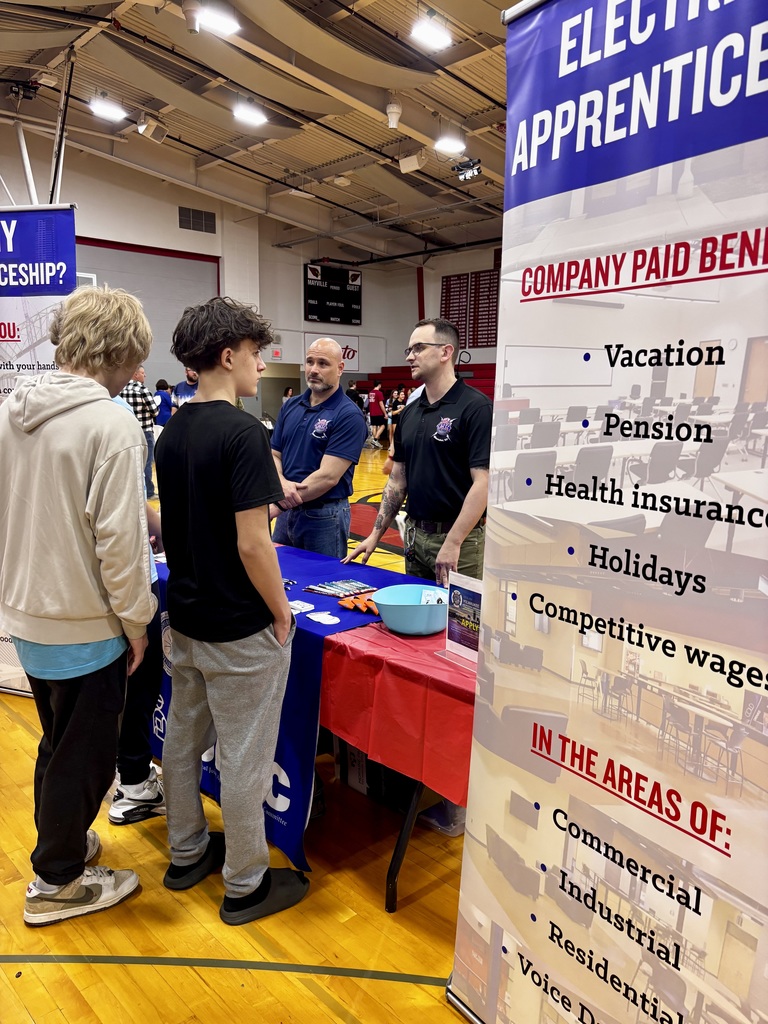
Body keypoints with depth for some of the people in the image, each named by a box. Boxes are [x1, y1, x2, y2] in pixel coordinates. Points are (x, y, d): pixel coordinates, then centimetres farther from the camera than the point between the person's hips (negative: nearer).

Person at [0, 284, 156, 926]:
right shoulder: (112, 423, -22)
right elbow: (119, 537, -24)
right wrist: (136, 618, -12)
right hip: (85, 624, -8)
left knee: (59, 742, 27)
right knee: (85, 752, 12)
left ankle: (62, 837, 46)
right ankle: (57, 882, 29)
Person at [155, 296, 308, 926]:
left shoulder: (172, 432, 5)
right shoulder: (243, 432, -21)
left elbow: (178, 523, 11)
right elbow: (252, 544, -24)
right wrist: (281, 612, -11)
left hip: (186, 618, 9)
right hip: (241, 630, -8)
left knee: (183, 737, 20)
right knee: (244, 757, 7)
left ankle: (187, 854, 40)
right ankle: (246, 885, 25)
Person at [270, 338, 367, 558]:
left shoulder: (349, 415, -14)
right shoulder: (290, 407, 7)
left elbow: (328, 476, -20)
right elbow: (274, 455, 8)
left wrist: (274, 508, -16)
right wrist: (282, 484, -16)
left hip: (325, 516, -6)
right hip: (286, 513, 6)